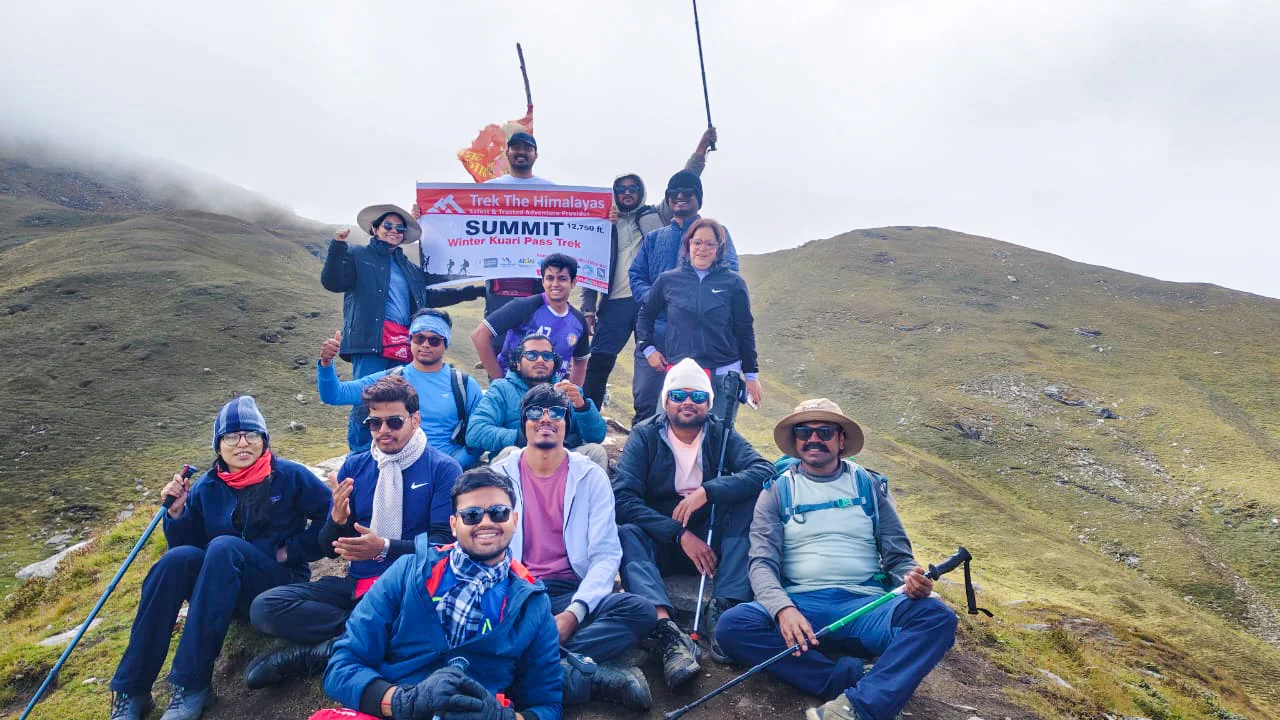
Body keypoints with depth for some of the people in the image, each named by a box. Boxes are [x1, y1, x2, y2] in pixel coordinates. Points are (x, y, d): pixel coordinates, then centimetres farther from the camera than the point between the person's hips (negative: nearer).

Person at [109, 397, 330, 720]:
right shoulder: (207, 487, 5)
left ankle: (192, 685, -30)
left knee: (223, 546, -32)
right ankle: (131, 691, -21)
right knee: (177, 558, -26)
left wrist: (291, 551, -10)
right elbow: (187, 542, 7)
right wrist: (177, 513, -10)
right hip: (220, 587, 4)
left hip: (278, 584, -4)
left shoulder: (290, 476, -4)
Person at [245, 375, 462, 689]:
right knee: (264, 608, -16)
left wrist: (384, 548, -21)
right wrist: (337, 519, -13)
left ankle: (313, 654, -19)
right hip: (358, 585, 4)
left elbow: (444, 542, -8)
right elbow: (329, 548, 10)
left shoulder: (443, 469, -2)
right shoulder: (354, 467, 10)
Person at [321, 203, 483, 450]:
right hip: (371, 342, -6)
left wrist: (472, 292, 31)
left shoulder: (408, 267, 27)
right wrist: (337, 247, -14)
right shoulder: (358, 257, 11)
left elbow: (429, 296, 32)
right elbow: (331, 282, 0)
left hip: (403, 347, 6)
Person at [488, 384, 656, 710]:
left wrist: (574, 612, -18)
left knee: (640, 610, -26)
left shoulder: (591, 476, 5)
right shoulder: (499, 475, 7)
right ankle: (594, 677, -33)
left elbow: (606, 555, -2)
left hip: (571, 592, 1)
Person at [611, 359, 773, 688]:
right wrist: (680, 535, -26)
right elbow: (622, 497, -17)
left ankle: (725, 608, -30)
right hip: (660, 543, -1)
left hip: (713, 542, 1)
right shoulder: (645, 436, -3)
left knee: (749, 495, -23)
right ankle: (667, 630, -48)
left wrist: (707, 492, -29)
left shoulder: (722, 435, 1)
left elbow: (765, 471, -17)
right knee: (625, 533, -32)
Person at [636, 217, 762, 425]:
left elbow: (745, 330, 5)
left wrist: (751, 375, 6)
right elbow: (645, 316, 19)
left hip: (723, 376, -1)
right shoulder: (668, 280, 5)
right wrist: (648, 349, 7)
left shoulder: (733, 283, 2)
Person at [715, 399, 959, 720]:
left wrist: (912, 579, -12)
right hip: (800, 606, 0)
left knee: (938, 617, -27)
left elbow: (898, 557, 14)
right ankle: (850, 677, -26)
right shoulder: (777, 492, 10)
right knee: (732, 625, -29)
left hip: (865, 606, 1)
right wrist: (783, 609, -21)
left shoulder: (870, 486, 15)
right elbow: (762, 563, 1)